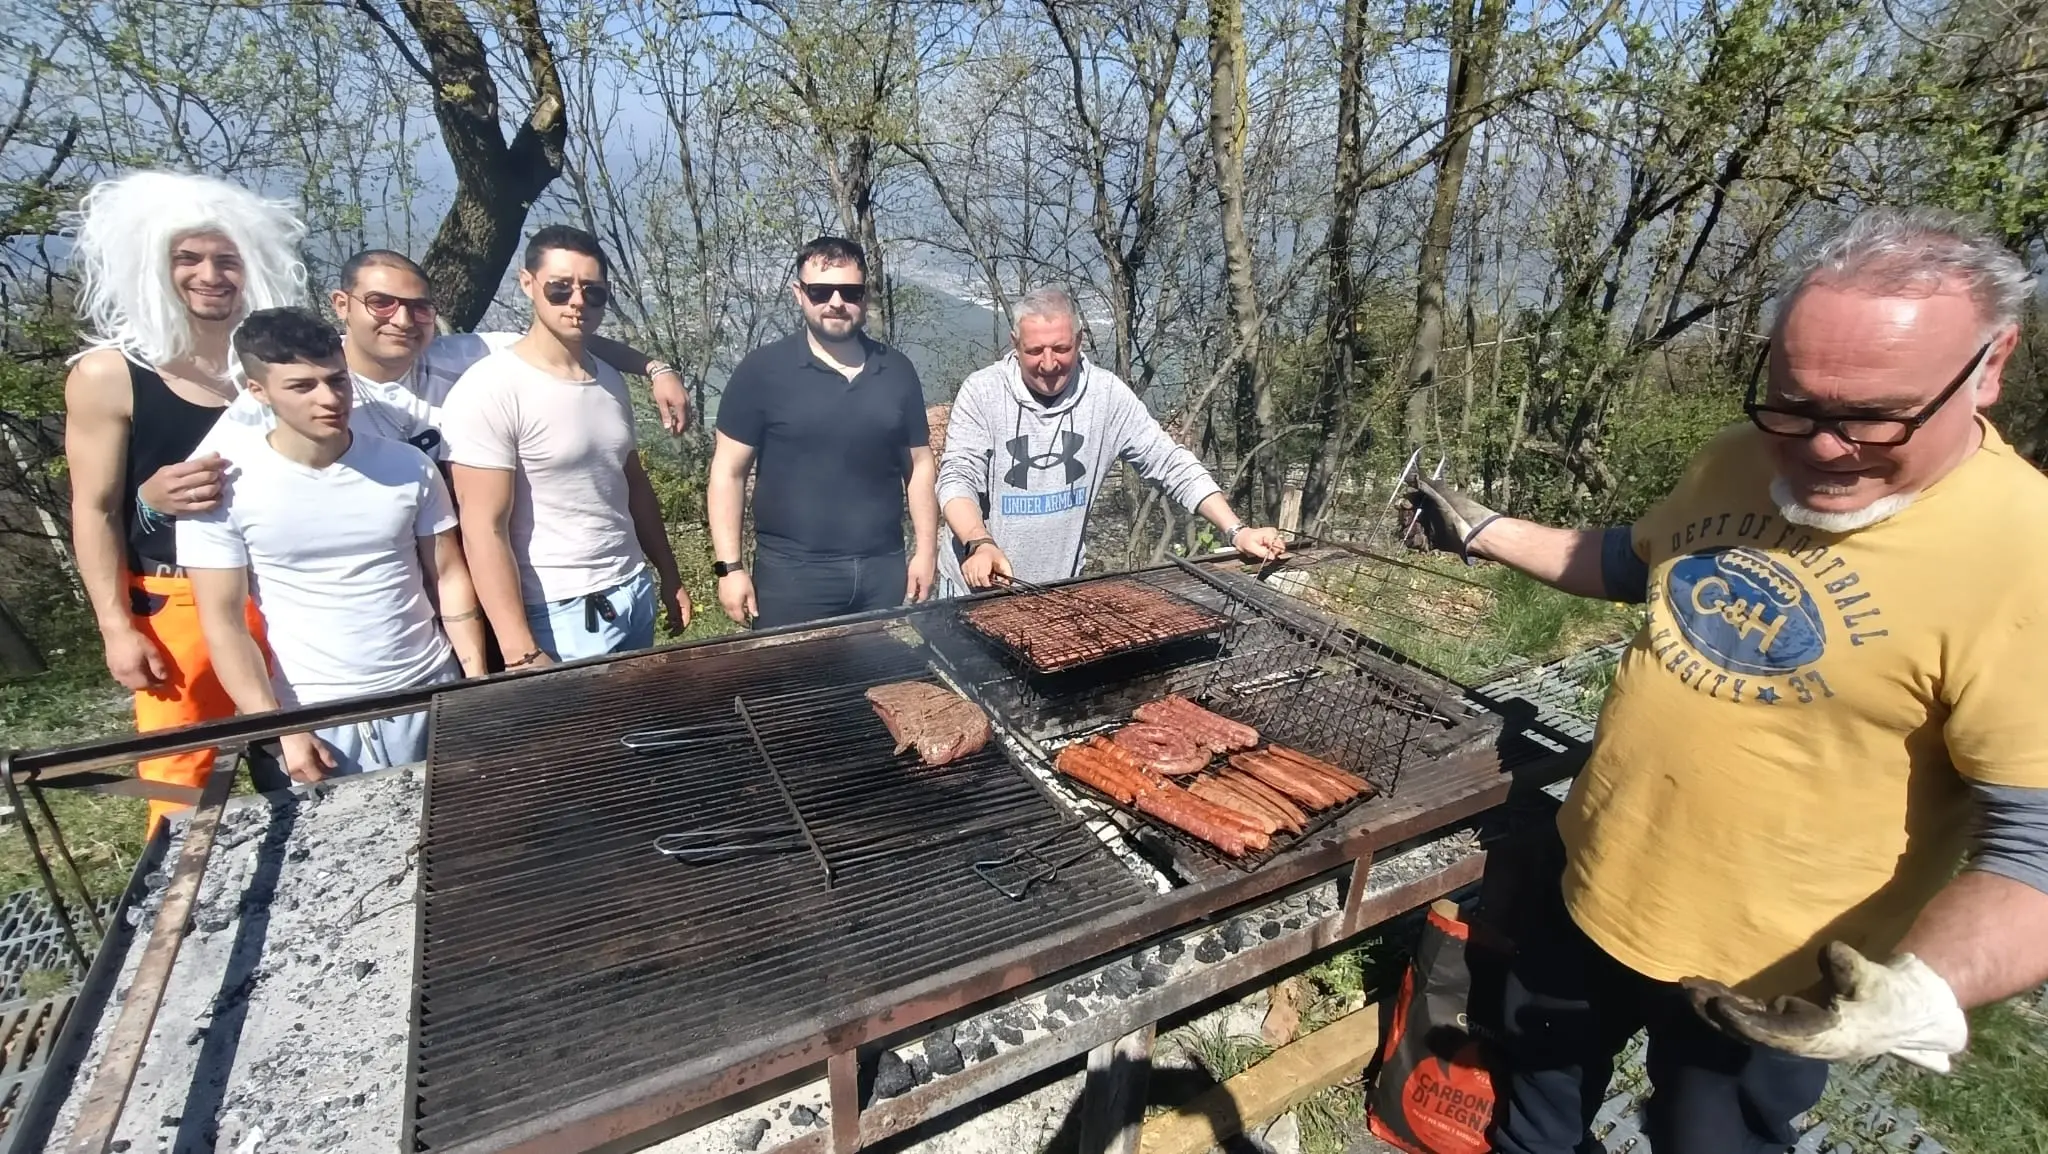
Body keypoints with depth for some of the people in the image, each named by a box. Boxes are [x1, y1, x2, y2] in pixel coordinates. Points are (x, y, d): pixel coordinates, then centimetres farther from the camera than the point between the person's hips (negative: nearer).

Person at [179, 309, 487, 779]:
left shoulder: (409, 467, -2)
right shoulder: (225, 489, -7)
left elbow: (449, 577, 3)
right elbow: (223, 623, -5)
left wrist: (480, 686, -2)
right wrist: (282, 730, -9)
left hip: (431, 694, 2)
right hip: (318, 717, -1)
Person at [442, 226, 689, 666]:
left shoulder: (610, 381, 7)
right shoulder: (490, 390, -13)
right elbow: (484, 531, -16)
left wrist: (670, 577, 17)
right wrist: (522, 654, -20)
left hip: (636, 593, 6)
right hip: (561, 614, -6)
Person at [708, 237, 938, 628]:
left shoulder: (897, 370, 6)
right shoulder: (762, 371, -4)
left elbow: (920, 464, 10)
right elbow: (728, 472, -3)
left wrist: (926, 550, 5)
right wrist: (729, 566, -8)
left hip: (884, 569, 3)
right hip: (791, 573, -3)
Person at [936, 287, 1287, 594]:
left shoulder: (1107, 394, -7)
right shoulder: (982, 392, -13)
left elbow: (1170, 464, -5)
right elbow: (958, 478, -18)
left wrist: (1236, 531, -15)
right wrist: (981, 544, -37)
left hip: (1061, 589, 2)